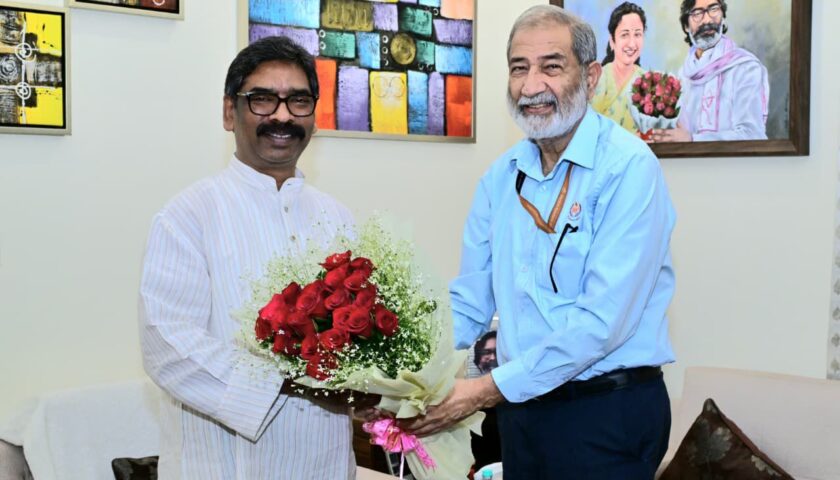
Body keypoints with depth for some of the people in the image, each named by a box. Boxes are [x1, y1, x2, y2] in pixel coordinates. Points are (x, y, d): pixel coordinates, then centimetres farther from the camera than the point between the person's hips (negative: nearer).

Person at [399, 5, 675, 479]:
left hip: (607, 413, -6)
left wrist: (487, 391, -22)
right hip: (520, 404, 6)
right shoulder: (502, 176, 5)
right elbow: (470, 301, 5)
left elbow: (602, 321, -23)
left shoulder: (628, 167, -16)